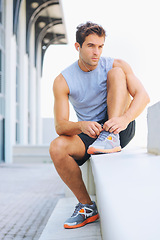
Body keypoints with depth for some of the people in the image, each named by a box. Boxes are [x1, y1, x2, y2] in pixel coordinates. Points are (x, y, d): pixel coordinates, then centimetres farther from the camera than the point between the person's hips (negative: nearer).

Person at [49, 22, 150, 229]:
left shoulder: (113, 65, -5)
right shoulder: (62, 81, -6)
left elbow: (143, 95, -18)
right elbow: (60, 125, -13)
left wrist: (124, 119, -39)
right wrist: (82, 126, -36)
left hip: (121, 130, -1)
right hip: (88, 134, 1)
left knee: (116, 72, -18)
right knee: (56, 147, -30)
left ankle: (112, 138, -29)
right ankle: (86, 206, -13)